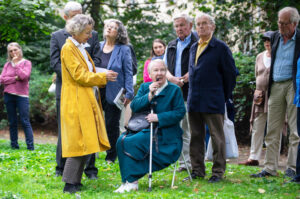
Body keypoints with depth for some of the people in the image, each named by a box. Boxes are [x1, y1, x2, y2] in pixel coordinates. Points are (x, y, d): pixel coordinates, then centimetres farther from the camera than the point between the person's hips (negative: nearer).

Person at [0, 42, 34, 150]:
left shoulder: (26, 63, 3)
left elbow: (24, 76, -14)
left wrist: (16, 64, -9)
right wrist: (15, 78, -10)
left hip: (22, 95, -4)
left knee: (25, 121, -8)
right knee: (12, 122, 7)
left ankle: (30, 147, -8)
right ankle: (14, 146, 13)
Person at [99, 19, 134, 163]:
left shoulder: (123, 50, -2)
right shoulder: (98, 46, 10)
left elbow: (128, 73, -3)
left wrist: (129, 94, -10)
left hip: (113, 94, -3)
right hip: (96, 92, 4)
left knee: (112, 125, 4)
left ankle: (111, 157, 16)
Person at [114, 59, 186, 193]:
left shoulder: (174, 90, 1)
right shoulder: (144, 87, 14)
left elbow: (180, 112, -9)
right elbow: (134, 107, 1)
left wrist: (158, 117, -16)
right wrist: (149, 95, -12)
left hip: (166, 136, -5)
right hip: (145, 130, 6)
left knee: (129, 143, -25)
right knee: (121, 140, -21)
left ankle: (131, 181, -14)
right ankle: (130, 181, -15)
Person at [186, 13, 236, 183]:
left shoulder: (221, 48, -4)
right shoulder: (194, 48, 16)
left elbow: (231, 73, -3)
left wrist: (225, 96, 0)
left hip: (213, 102, -7)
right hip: (194, 101, 7)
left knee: (217, 137, 0)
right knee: (196, 136, 10)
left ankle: (218, 172, 6)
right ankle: (198, 170, 19)